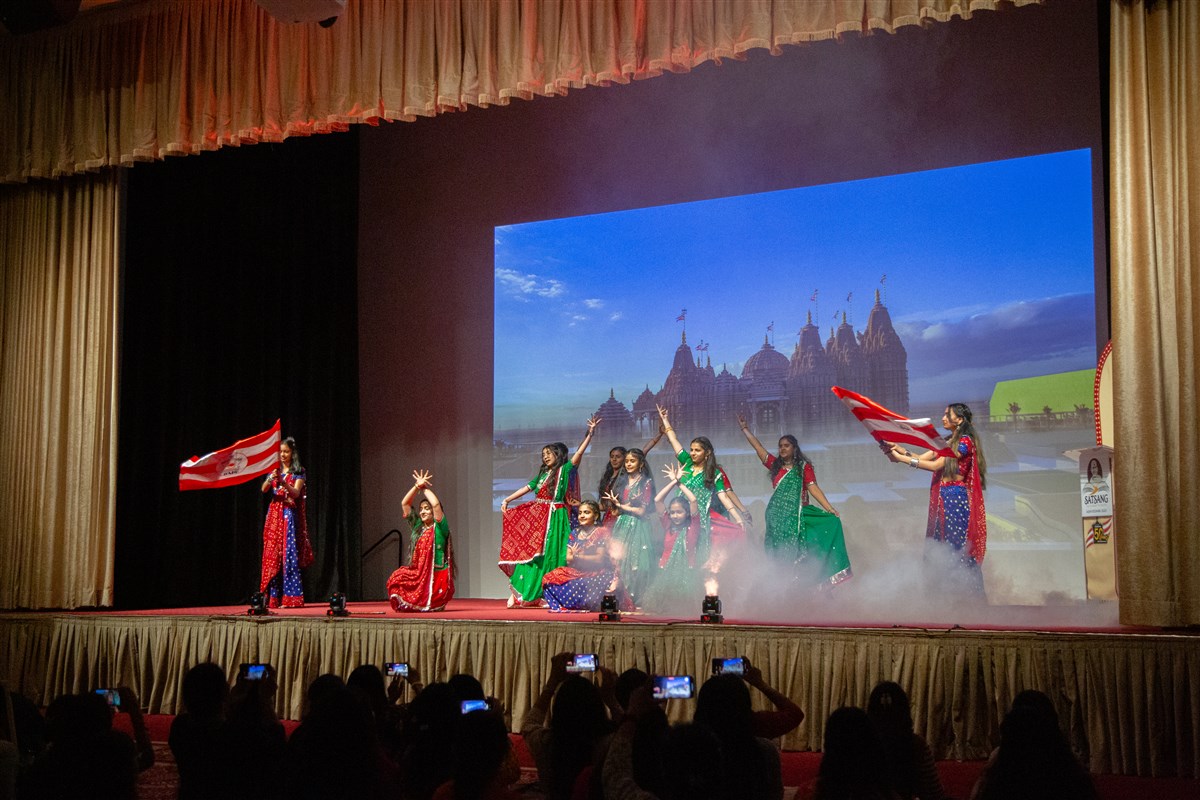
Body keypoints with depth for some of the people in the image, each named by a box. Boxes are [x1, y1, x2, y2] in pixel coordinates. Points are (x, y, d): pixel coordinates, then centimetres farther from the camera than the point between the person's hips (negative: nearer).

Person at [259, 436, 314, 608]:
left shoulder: (298, 472, 2)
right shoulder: (275, 471, 14)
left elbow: (296, 493, -11)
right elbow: (264, 489, 1)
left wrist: (283, 482, -29)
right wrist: (271, 479, -20)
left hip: (290, 515, -4)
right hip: (274, 515, 4)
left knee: (289, 555, -10)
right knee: (273, 555, -1)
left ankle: (291, 598, -12)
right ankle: (273, 598, 1)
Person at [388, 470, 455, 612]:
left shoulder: (439, 527, -3)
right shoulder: (418, 526, 13)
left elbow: (436, 504, -20)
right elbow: (404, 504, 12)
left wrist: (424, 488, -5)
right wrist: (417, 486, 1)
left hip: (436, 575, -6)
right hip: (418, 574, 6)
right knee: (396, 580, -19)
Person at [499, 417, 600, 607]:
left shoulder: (565, 470, 1)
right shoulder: (542, 474, 17)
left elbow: (579, 452, -8)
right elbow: (526, 488, 19)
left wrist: (590, 433, -17)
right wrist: (507, 500, 13)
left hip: (556, 518, -5)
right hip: (537, 517, 5)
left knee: (550, 555, -5)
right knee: (530, 553, 4)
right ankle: (520, 593, 8)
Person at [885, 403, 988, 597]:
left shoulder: (965, 442, -9)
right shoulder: (948, 441, 19)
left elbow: (936, 465, -16)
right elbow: (922, 458, 10)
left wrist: (902, 459, -18)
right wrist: (899, 450, -7)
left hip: (957, 498, -9)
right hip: (943, 498, 9)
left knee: (957, 545, -6)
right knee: (940, 545, 7)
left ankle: (967, 594, 0)